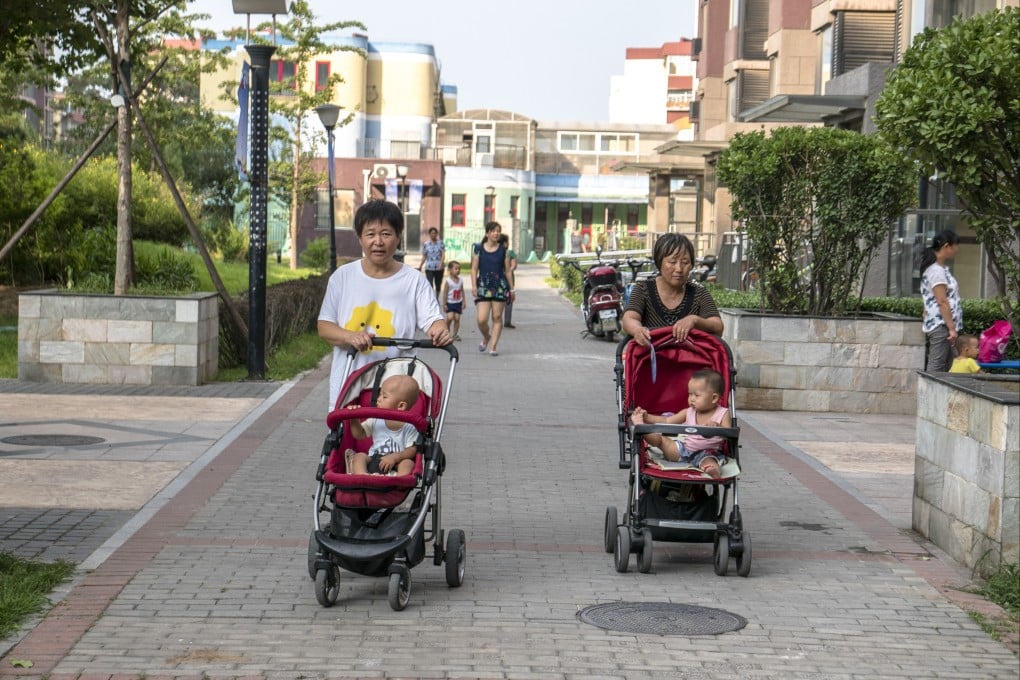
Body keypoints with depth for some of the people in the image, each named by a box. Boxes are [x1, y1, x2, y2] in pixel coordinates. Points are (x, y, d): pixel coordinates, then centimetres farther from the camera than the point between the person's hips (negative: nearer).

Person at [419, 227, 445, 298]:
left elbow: (443, 254, -6)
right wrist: (420, 267, 8)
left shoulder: (440, 243, 2)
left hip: (439, 268, 1)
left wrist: (441, 263, -22)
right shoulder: (426, 244, 2)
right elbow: (424, 257, 9)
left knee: (438, 284, 12)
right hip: (429, 268, -1)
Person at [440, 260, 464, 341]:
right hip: (450, 302, -4)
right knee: (450, 317, -16)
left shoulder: (460, 280, 3)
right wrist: (444, 304, -10)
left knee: (457, 318, 2)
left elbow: (462, 291, 10)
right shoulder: (448, 281, -11)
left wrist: (463, 302, 7)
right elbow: (445, 293, -9)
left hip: (458, 303, 4)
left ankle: (455, 334, 12)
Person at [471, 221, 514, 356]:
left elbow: (508, 271, 8)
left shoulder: (503, 251, 4)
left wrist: (512, 289, 8)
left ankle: (493, 347, 9)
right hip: (483, 285, -1)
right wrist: (474, 286, -5)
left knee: (497, 317, 1)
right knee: (481, 319, -8)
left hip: (500, 286, 1)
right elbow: (474, 269, 4)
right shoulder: (479, 249, 3)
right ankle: (486, 337, 24)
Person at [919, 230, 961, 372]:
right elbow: (942, 302, -18)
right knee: (936, 369, -9)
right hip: (940, 325, -10)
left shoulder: (942, 268, 17)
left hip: (943, 326, 10)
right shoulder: (936, 271, -14)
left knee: (947, 367, 10)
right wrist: (951, 328, -19)